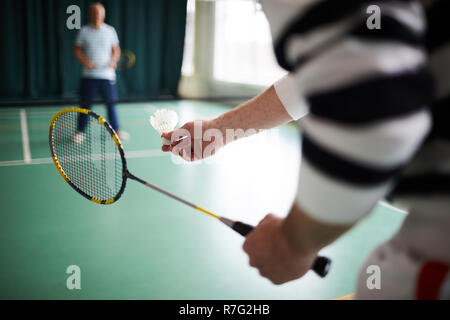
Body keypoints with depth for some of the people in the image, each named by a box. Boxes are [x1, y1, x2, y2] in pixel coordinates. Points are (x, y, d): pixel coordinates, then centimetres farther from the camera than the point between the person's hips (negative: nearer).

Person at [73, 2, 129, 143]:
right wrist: (85, 61, -12)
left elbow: (116, 50, 8)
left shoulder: (110, 30, 6)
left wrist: (113, 60, -12)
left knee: (111, 102, 4)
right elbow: (77, 50, 5)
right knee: (85, 104, 2)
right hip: (89, 75, -1)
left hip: (107, 74, 1)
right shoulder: (84, 31, 3)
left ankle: (115, 129, 17)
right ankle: (80, 131, 14)